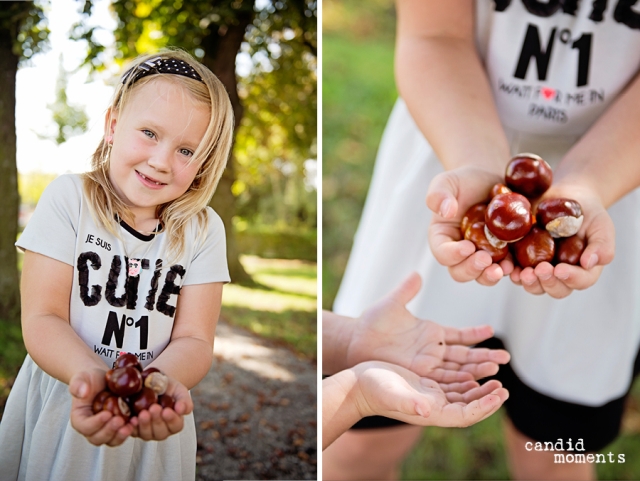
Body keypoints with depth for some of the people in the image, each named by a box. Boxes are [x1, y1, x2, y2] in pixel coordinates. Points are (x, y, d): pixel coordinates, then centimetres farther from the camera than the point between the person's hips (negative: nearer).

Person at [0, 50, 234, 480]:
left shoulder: (203, 230, -6)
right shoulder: (68, 200, -10)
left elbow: (194, 338, -11)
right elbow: (42, 319, -15)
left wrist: (161, 379, -32)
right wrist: (91, 375, -34)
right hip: (64, 403, -1)